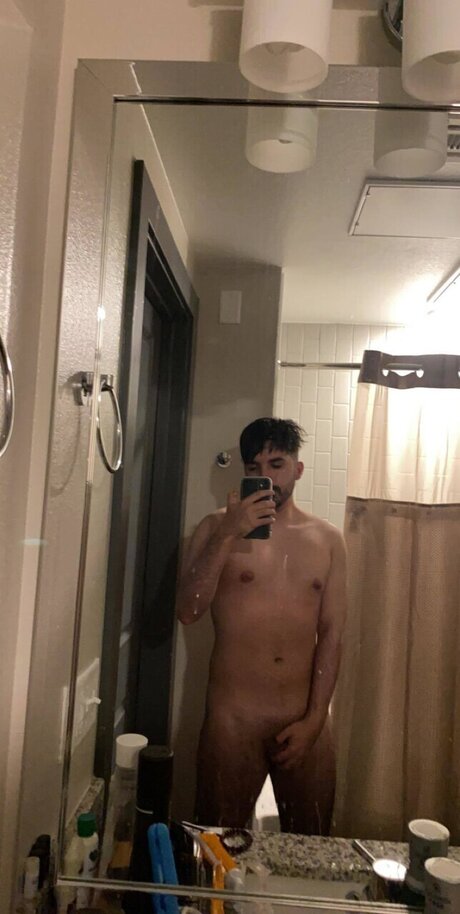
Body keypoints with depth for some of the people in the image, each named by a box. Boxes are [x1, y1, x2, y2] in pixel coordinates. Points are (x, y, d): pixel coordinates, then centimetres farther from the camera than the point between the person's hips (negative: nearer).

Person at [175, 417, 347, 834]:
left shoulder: (328, 539, 3)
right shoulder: (217, 527, -1)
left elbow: (331, 634, 2)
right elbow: (188, 612, -12)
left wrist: (314, 719, -4)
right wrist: (228, 535, -21)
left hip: (306, 720, 2)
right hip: (233, 718, -1)